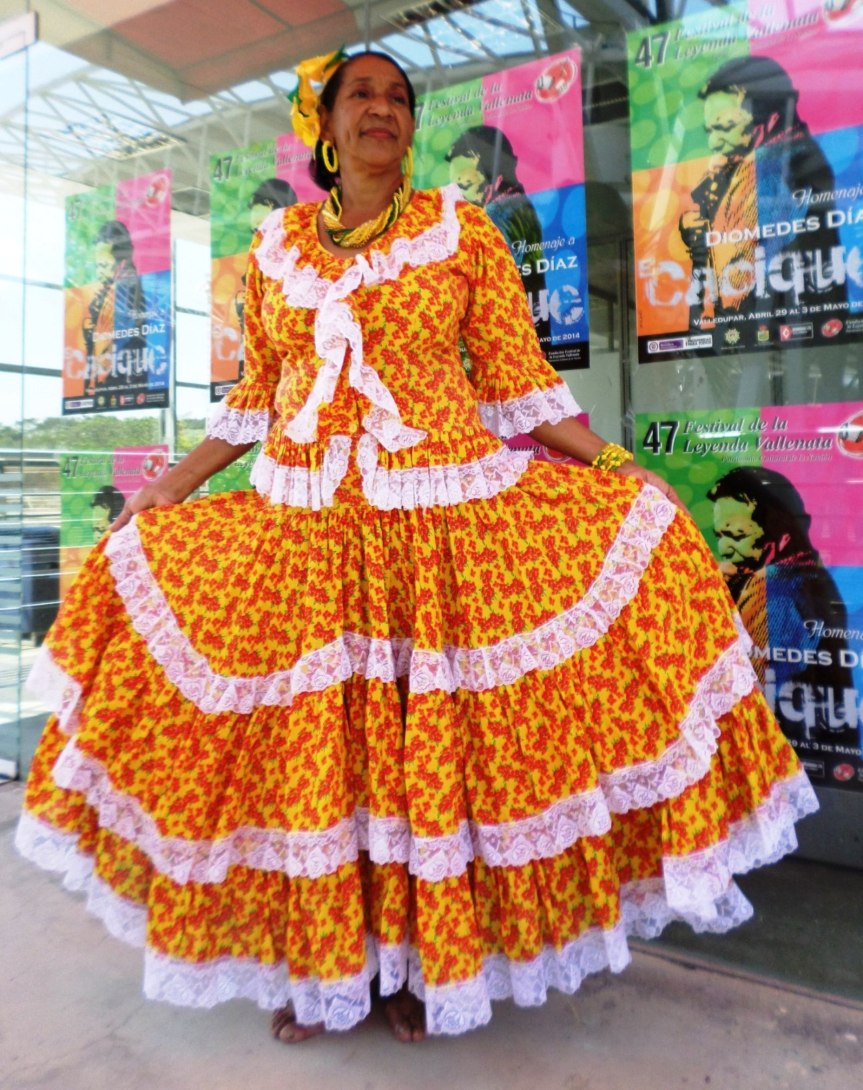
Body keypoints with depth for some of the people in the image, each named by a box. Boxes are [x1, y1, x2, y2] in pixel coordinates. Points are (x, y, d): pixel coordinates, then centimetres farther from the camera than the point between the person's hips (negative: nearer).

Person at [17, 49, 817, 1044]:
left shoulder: (461, 231, 7)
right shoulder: (275, 246, 15)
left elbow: (518, 379, 3)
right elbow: (258, 394, 18)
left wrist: (613, 467, -6)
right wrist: (175, 482, 15)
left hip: (443, 517, -2)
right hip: (301, 527, 3)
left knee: (430, 737, -1)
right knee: (307, 738, 6)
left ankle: (417, 955, 21)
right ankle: (316, 958, 26)